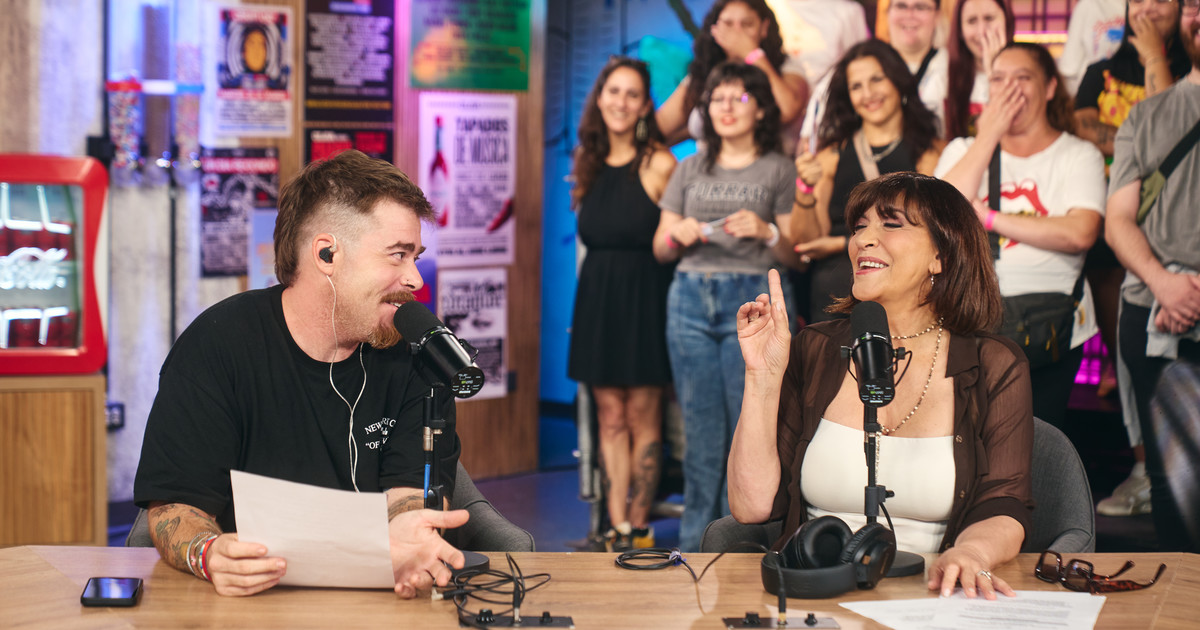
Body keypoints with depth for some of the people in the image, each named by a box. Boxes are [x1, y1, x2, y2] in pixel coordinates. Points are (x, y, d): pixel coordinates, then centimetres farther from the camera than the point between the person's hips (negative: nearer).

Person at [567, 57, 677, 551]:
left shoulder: (659, 164, -8)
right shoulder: (589, 163, 10)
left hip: (644, 296, -5)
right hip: (597, 297, 5)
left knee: (642, 417, 1)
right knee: (610, 417, 5)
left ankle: (638, 529, 6)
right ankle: (618, 528, 7)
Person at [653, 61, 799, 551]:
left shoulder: (778, 170, 8)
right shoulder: (690, 169, 17)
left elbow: (796, 254, 3)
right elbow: (661, 249, 18)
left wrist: (766, 233, -15)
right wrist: (678, 234, -4)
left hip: (751, 299, -3)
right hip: (691, 299, 3)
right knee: (699, 421, 2)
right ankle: (696, 541, 8)